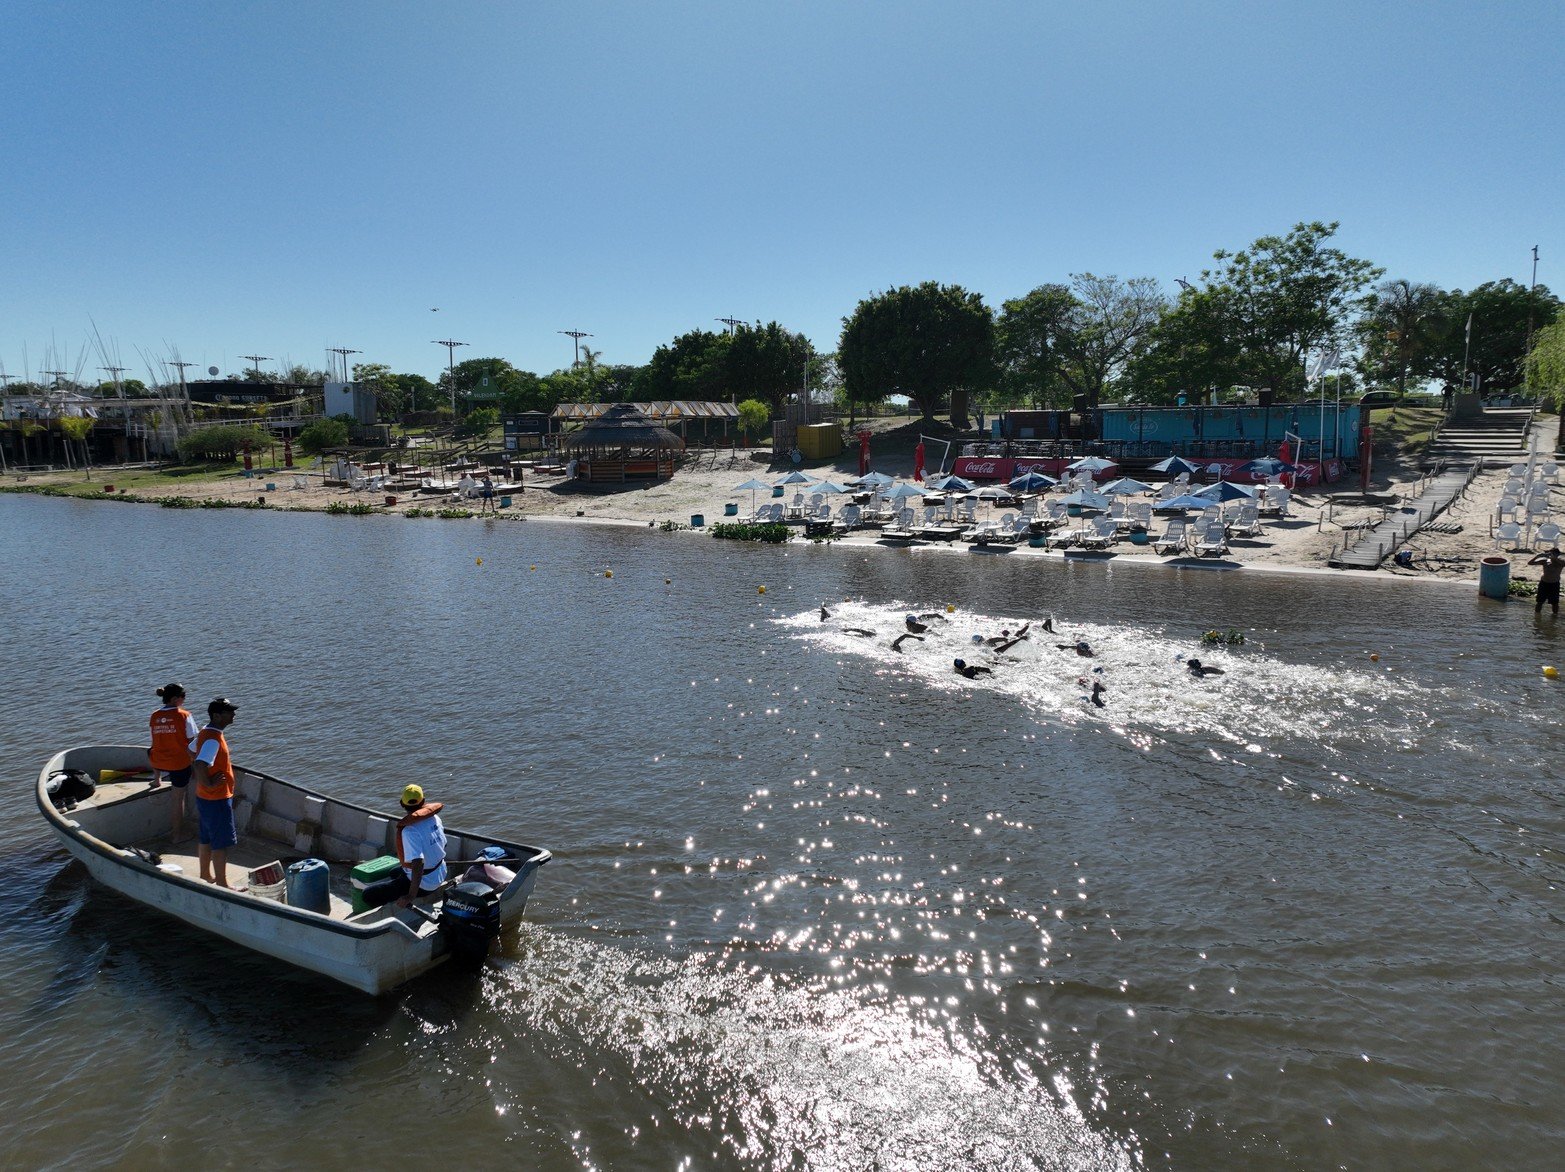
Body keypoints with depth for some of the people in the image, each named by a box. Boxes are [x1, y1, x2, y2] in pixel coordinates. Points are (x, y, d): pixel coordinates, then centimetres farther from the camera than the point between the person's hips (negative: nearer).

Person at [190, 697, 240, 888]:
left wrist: (196, 776, 24)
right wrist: (209, 784, -25)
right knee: (221, 843, -2)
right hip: (217, 799, -10)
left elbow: (191, 750, 23)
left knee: (206, 839, 21)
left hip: (205, 798, 10)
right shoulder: (213, 739, -25)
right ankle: (222, 884, 5)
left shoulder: (206, 733, 7)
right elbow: (200, 764, -38)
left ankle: (206, 875, 34)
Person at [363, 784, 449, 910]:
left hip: (423, 885, -8)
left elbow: (418, 863, -36)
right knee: (393, 872, 33)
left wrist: (411, 896, -32)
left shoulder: (409, 831, -29)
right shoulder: (434, 818, -6)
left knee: (368, 895, -5)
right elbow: (443, 844, 9)